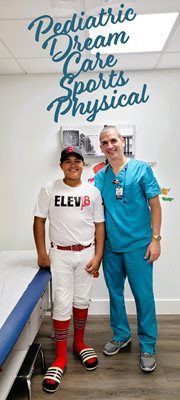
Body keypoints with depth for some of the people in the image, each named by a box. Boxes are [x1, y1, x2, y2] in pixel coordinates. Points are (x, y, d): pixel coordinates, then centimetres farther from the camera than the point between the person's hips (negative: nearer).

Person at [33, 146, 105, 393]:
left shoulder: (93, 191, 0)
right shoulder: (49, 189, -3)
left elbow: (99, 225, 1)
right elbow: (39, 221, 0)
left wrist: (98, 257, -4)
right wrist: (41, 253, -5)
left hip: (86, 253, 2)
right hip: (60, 254, -1)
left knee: (82, 301, 14)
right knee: (62, 304, 0)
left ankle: (79, 343, 36)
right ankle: (60, 358, 16)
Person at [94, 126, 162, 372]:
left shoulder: (141, 169, -4)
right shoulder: (100, 177, 6)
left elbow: (155, 205, -3)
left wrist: (155, 239, -8)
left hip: (138, 245, -4)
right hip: (111, 246, 4)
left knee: (144, 296, 4)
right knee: (115, 292, 16)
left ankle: (148, 347, 24)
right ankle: (121, 335, 38)